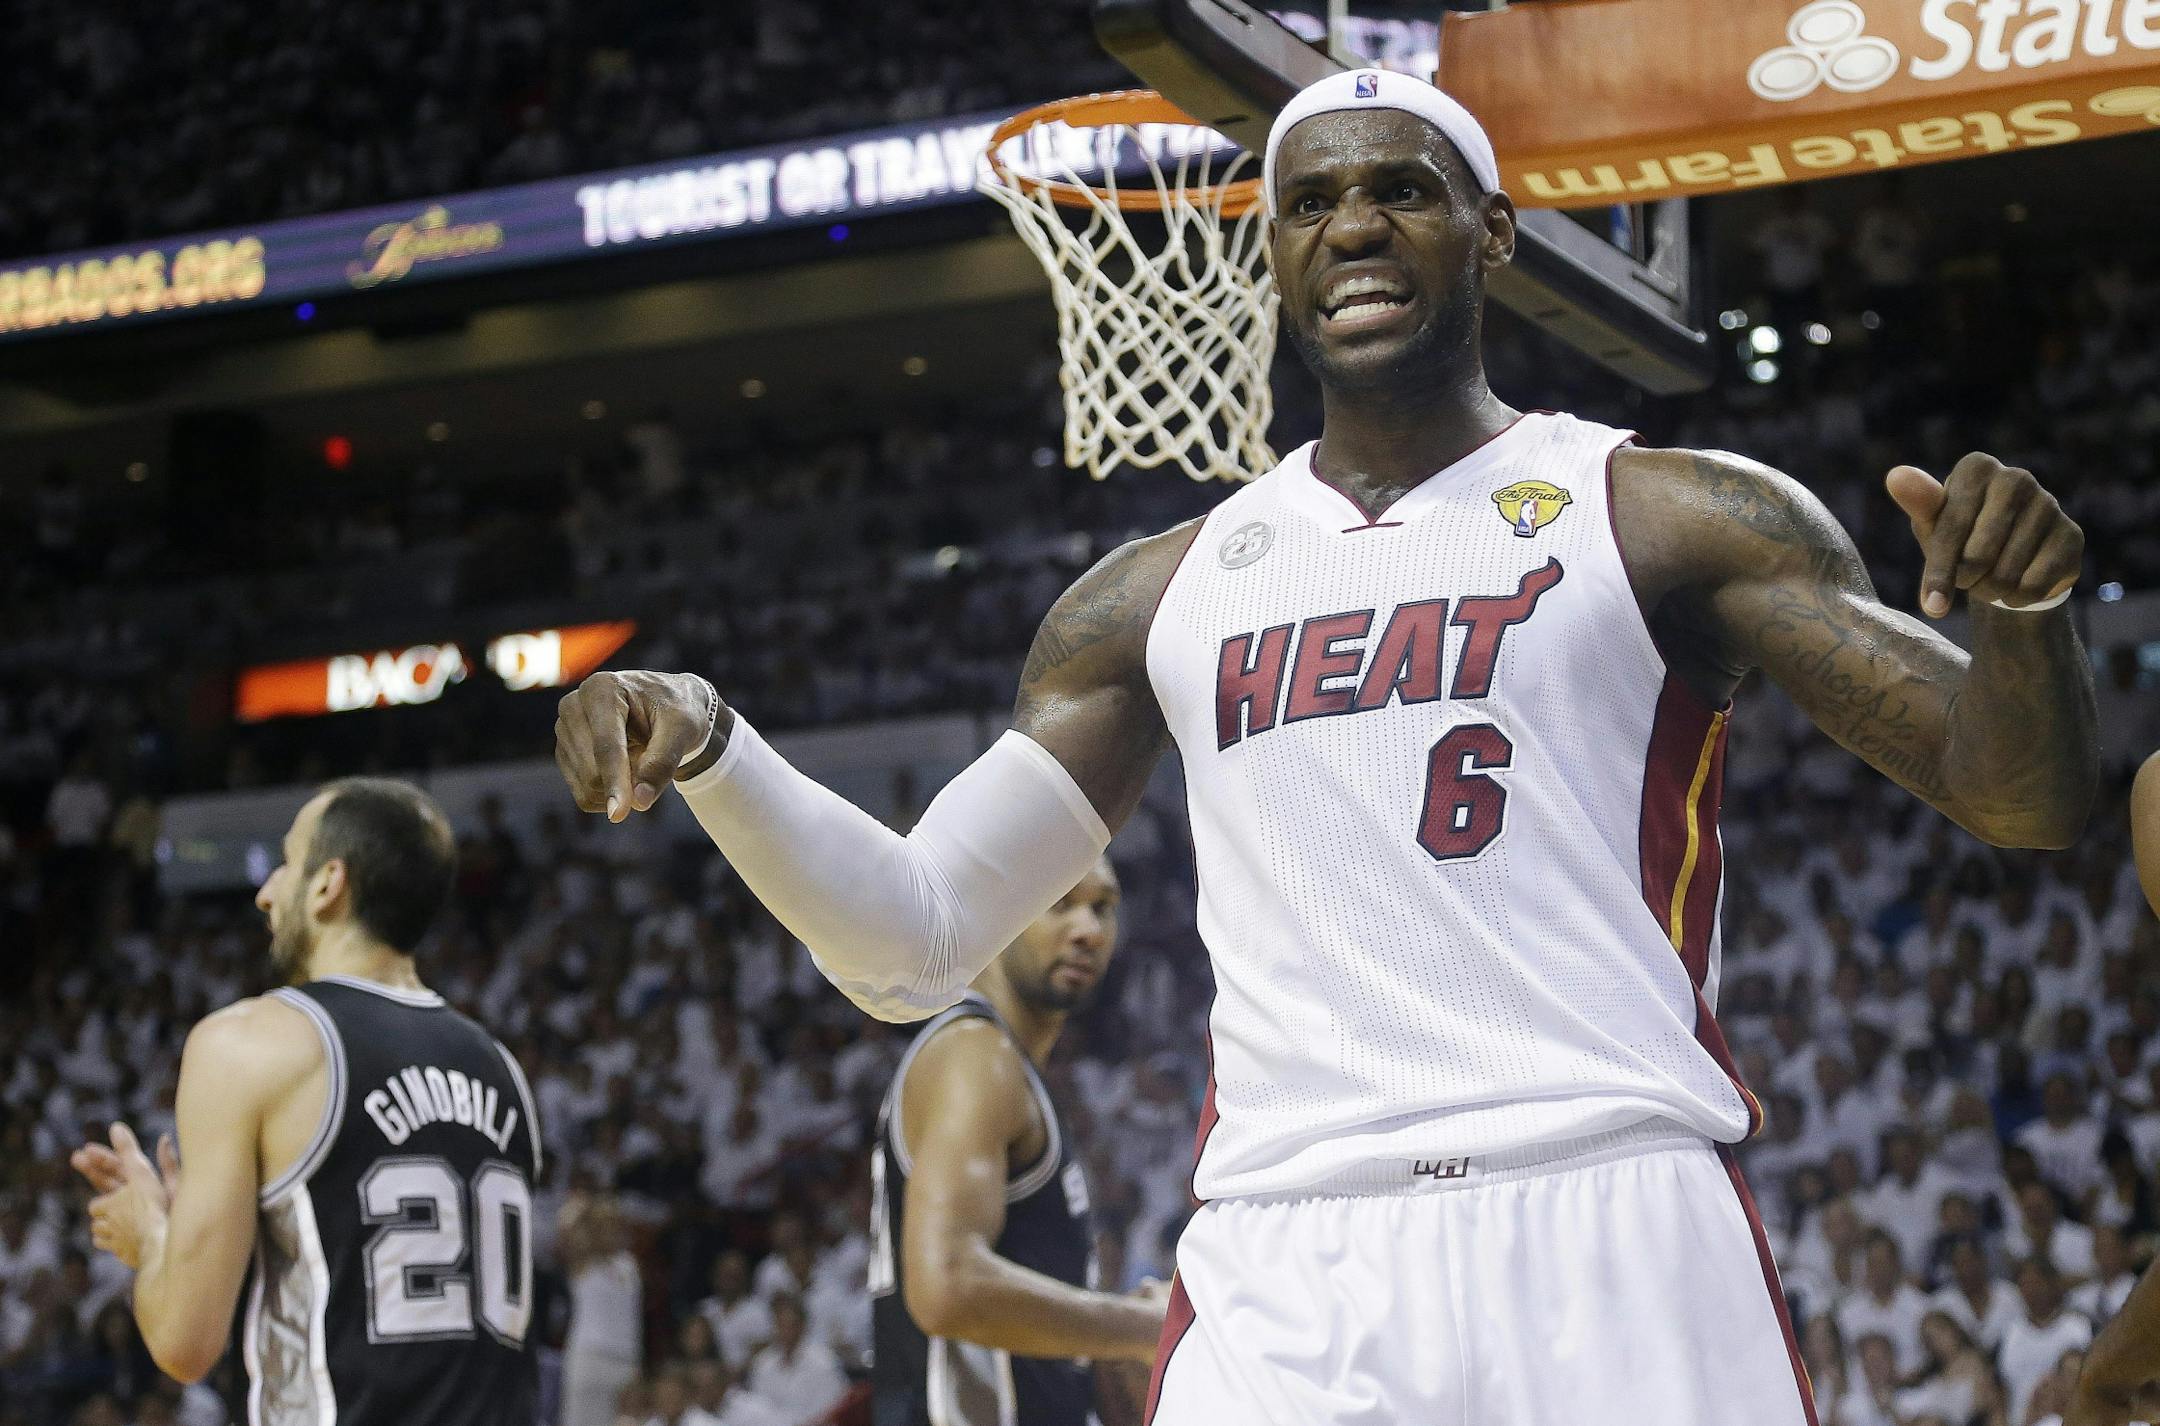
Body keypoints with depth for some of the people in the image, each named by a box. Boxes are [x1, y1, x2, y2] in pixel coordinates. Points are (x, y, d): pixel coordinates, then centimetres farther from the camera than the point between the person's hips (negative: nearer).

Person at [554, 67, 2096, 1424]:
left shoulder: (1670, 518, 7)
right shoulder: (1158, 595, 18)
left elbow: (2024, 796, 2)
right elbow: (914, 944, 18)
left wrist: (2026, 614, -21)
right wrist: (709, 753, 1)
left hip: (1617, 1250, -2)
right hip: (1280, 1286, 3)